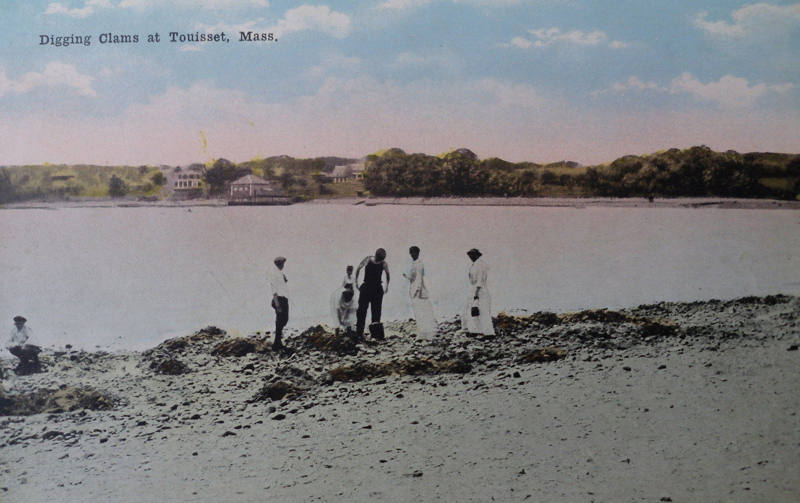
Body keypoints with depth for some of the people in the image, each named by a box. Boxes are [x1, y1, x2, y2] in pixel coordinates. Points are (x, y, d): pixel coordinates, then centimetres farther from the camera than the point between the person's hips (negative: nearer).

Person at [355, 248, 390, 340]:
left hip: (377, 289, 1)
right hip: (366, 287, -1)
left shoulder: (384, 264, -7)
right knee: (362, 309, -3)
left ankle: (376, 333, 3)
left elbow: (387, 274, 11)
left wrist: (387, 286, 11)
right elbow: (358, 269, 3)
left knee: (376, 311, -1)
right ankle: (359, 333, 0)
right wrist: (356, 281, 5)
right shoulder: (368, 260, -9)